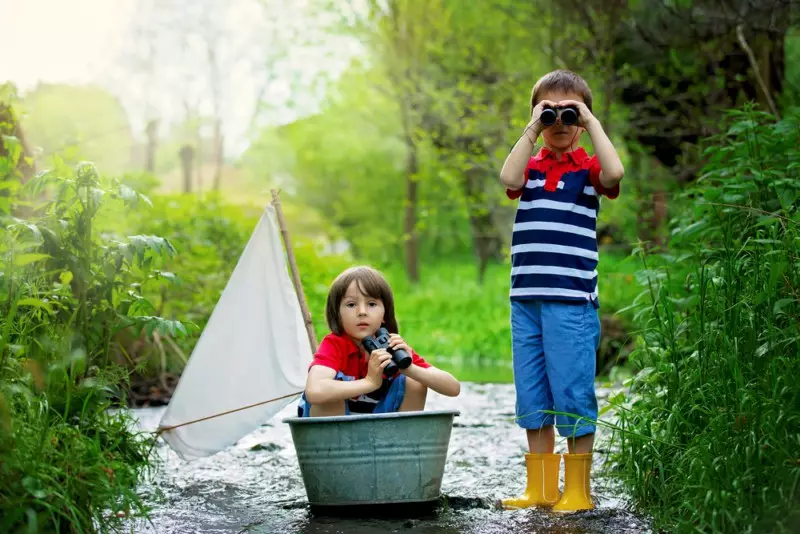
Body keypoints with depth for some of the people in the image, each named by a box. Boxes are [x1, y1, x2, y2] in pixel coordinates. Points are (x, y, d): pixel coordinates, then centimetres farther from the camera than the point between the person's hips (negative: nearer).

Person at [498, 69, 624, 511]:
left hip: (572, 300, -4)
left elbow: (614, 174, -19)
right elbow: (509, 180, -10)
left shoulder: (587, 168, 4)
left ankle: (577, 489, 8)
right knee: (532, 398, 9)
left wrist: (592, 123, -10)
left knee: (573, 396, -2)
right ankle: (540, 488, 19)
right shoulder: (530, 167, 12)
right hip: (526, 300, 4)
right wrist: (531, 130, -6)